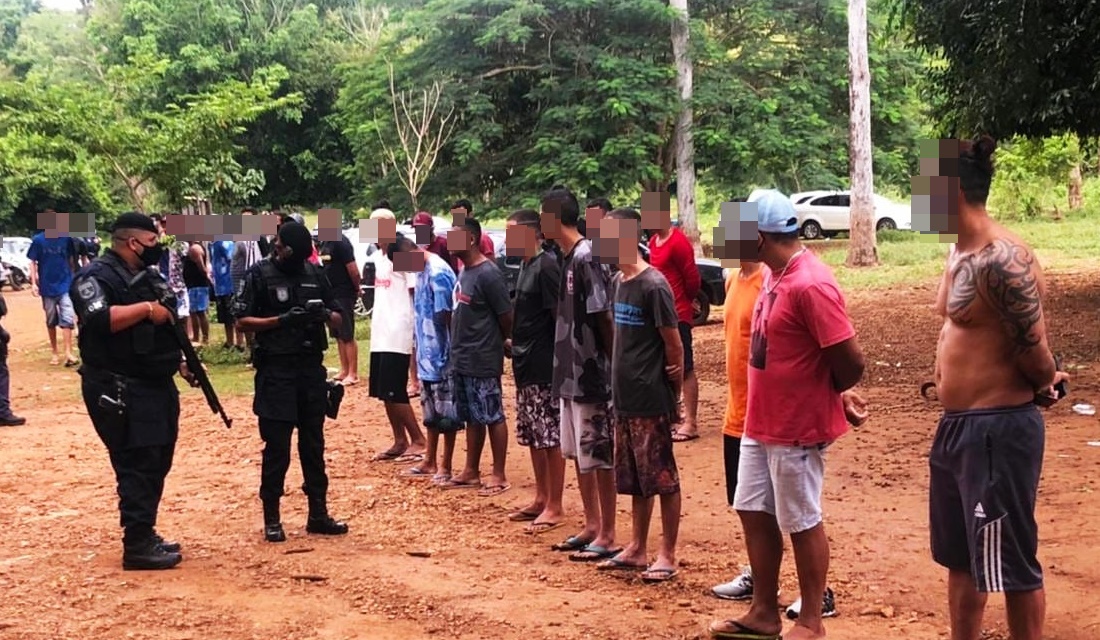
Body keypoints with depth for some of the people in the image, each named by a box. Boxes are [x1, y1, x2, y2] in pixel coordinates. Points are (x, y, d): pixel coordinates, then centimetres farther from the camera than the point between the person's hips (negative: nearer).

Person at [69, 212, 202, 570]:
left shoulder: (149, 276, 17)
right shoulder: (96, 276, -11)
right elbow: (98, 319, -29)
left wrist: (181, 363, 12)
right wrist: (145, 308, -24)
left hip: (157, 386, 9)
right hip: (121, 391, -9)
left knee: (157, 465, 13)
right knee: (137, 466, -9)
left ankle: (146, 534, 23)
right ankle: (137, 547, -3)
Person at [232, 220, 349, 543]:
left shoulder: (315, 273, 7)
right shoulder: (260, 274, -5)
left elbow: (338, 319, 12)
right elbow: (242, 320, -7)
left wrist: (325, 315, -11)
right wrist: (283, 319, -19)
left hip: (312, 369, 4)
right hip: (276, 371, -4)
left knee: (314, 445, 11)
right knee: (277, 448, 0)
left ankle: (318, 515, 19)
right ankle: (272, 519, 10)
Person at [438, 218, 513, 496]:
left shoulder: (488, 274, -18)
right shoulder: (463, 272, 10)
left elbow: (507, 317, -14)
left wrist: (494, 344, 1)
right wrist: (458, 346, 13)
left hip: (483, 360, -9)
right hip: (462, 359, 9)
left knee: (493, 417, 1)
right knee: (472, 418, 16)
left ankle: (499, 476, 9)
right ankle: (471, 472, 25)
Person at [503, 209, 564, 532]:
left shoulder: (547, 265, -15)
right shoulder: (527, 265, 13)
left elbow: (560, 315, -18)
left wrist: (560, 359, -18)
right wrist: (515, 343, 15)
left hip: (545, 367, -10)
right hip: (526, 366, 10)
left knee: (551, 436, -2)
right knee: (532, 435, 15)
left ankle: (555, 506, 5)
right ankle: (541, 499, 25)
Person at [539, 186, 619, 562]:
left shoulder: (586, 256, -17)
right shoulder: (567, 257, 11)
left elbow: (604, 315, -18)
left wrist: (610, 364, -15)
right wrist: (563, 368, 15)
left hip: (590, 375, -10)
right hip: (570, 372, 10)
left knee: (598, 455, -1)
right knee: (578, 453, 16)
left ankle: (608, 536, 8)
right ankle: (592, 525, 27)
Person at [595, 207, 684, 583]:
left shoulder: (653, 285, -15)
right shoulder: (617, 282, 10)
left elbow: (674, 345, -12)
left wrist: (674, 397, -6)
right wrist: (619, 380, 6)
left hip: (651, 400, -8)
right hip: (624, 398, 8)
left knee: (663, 479, 2)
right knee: (634, 479, 16)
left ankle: (667, 555, 10)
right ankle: (637, 549, 26)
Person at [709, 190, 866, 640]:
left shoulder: (810, 284, -24)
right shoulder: (772, 275, 6)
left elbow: (850, 361, -23)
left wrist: (835, 395, -3)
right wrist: (834, 391, 8)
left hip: (798, 428, -9)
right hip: (760, 422, 9)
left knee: (802, 524, 5)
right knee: (754, 513, 15)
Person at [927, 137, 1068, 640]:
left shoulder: (1003, 260, -22)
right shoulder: (959, 254, 9)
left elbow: (1036, 356, -19)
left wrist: (1043, 384, 1)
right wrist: (1042, 382, 5)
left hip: (998, 431, -10)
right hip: (956, 426, 10)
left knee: (1010, 565, 4)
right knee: (959, 557, 21)